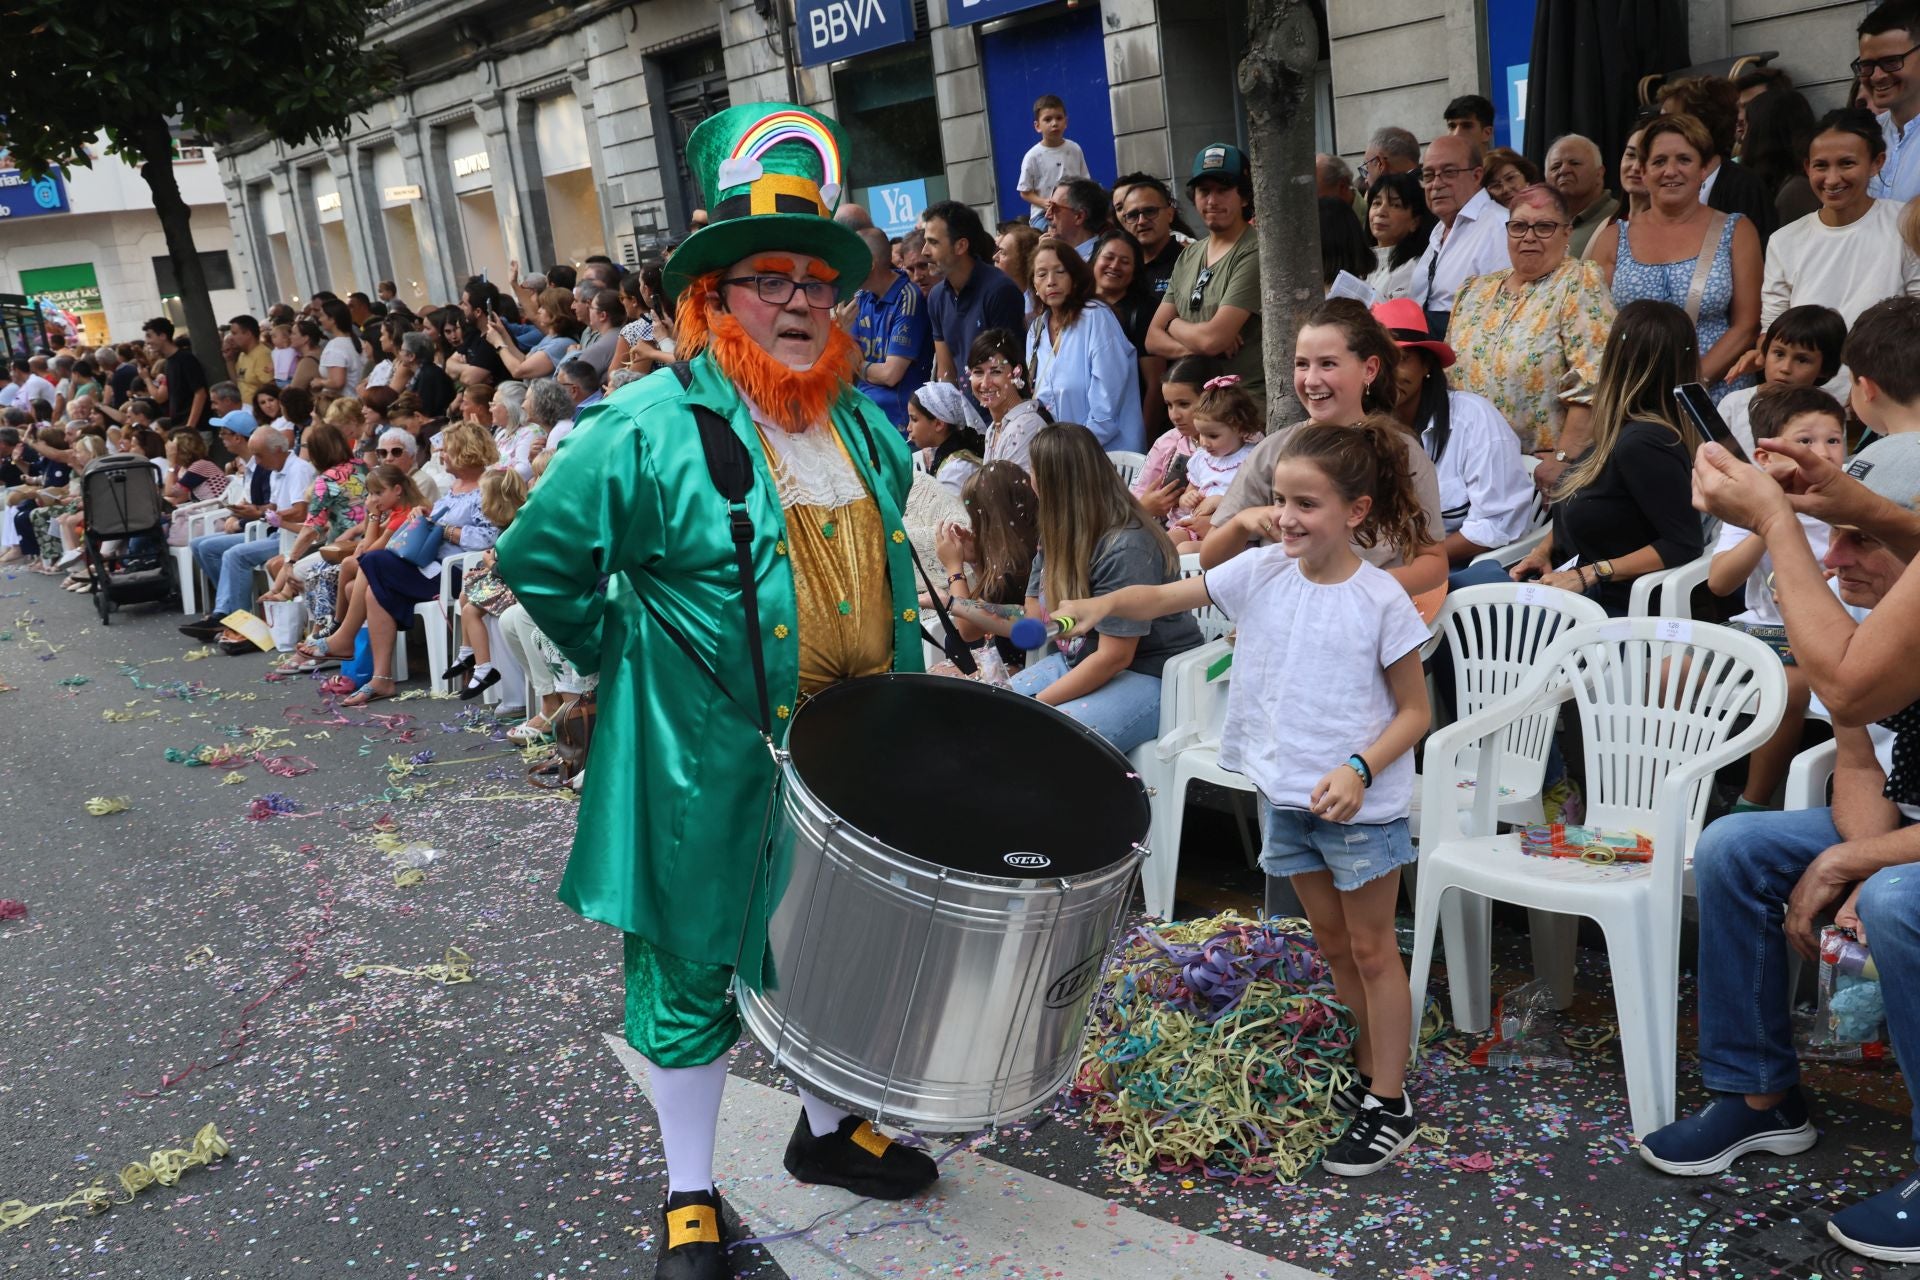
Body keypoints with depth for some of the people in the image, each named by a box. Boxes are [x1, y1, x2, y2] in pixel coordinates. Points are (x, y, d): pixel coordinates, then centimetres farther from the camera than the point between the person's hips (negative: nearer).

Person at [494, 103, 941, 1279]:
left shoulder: (866, 425, 6)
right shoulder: (650, 429, -15)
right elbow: (538, 562, -9)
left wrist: (891, 686, 14)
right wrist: (625, 662, -5)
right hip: (709, 768, -6)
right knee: (694, 968, 9)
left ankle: (827, 1128, 46)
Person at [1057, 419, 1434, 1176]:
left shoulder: (1381, 602, -15)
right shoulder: (1262, 573, -3)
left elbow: (1414, 712, -9)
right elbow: (1167, 597, -5)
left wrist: (1359, 769, -25)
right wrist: (1105, 604, -25)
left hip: (1359, 803, -5)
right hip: (1283, 794, 5)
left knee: (1371, 947, 6)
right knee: (1331, 941, 18)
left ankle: (1390, 1106, 18)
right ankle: (1370, 1072, 36)